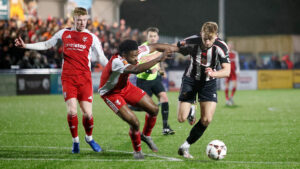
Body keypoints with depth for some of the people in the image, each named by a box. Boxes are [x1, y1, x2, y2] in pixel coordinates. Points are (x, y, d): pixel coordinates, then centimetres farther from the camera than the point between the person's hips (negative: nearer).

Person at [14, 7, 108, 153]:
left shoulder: (91, 37, 6)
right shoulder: (64, 33, 10)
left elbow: (101, 58, 9)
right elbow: (46, 45, 21)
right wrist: (25, 46, 15)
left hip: (85, 78, 0)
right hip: (68, 78, 0)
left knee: (87, 113, -5)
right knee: (72, 111, -13)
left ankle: (89, 138, 23)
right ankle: (75, 140, 8)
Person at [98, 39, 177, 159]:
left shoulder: (133, 53, -19)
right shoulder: (117, 62, -40)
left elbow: (153, 47, -2)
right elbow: (136, 70, -56)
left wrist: (171, 48, -2)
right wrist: (158, 59, -57)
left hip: (125, 87, 8)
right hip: (110, 93, -8)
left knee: (154, 109, 6)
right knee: (134, 122, -19)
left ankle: (146, 135, 33)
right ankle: (137, 151, 8)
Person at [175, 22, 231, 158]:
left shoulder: (221, 47, -22)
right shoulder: (191, 42, -22)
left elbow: (227, 70, -26)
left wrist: (214, 74, -46)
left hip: (208, 82, 1)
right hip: (190, 79, -1)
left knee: (207, 120, -11)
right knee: (182, 118, -10)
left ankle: (185, 147, 6)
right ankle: (190, 112, 29)